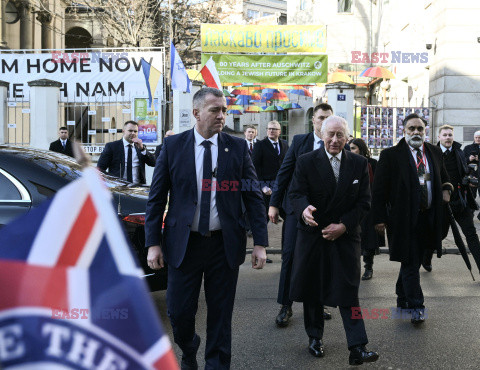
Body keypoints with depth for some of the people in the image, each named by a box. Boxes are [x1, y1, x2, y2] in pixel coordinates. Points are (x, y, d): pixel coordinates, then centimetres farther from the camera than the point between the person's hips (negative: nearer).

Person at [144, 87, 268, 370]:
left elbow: (254, 196, 1)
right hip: (183, 244, 0)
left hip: (225, 244, 0)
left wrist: (260, 243, -5)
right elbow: (156, 198, 2)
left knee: (221, 315, 7)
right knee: (179, 312, 5)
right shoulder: (173, 146, 0)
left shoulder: (238, 147, 1)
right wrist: (153, 243, -4)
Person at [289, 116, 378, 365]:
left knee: (348, 292, -4)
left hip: (345, 236, 0)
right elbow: (296, 193, -11)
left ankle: (357, 348, -3)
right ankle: (315, 337, 27)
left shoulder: (359, 164, 3)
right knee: (312, 289, 10)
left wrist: (344, 225, -11)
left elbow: (364, 202, 1)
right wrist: (304, 209, -34)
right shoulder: (306, 162, -2)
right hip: (312, 235, 0)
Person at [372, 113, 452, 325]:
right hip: (404, 218, -5)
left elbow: (443, 175, 28)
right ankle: (416, 307, 4)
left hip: (428, 218, 5)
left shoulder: (434, 152, 10)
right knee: (410, 262, -2)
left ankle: (402, 297, 31)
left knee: (413, 261, 14)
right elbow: (379, 189, -5)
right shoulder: (390, 155, -5)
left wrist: (446, 188, 6)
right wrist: (380, 218, -10)